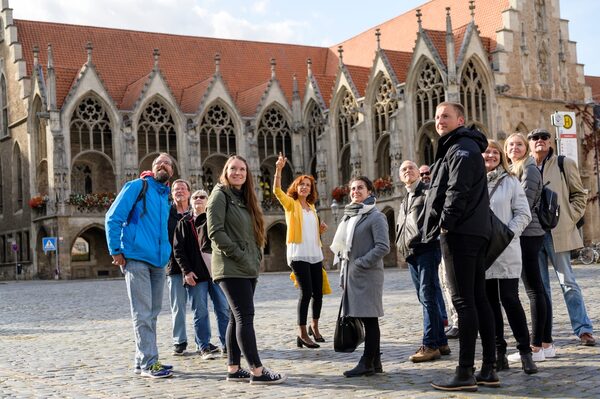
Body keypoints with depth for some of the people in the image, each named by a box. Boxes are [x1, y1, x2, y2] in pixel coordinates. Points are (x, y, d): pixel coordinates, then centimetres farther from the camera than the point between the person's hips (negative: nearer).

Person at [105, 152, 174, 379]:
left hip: (158, 262, 7)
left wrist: (167, 254, 14)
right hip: (136, 258, -7)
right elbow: (113, 218, -6)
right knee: (143, 313, -8)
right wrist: (115, 251, -11)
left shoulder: (168, 197, 18)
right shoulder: (137, 187, -1)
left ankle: (142, 361, 19)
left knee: (152, 313, 10)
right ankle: (149, 363, -6)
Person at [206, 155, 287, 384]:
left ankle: (233, 369, 12)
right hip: (231, 268, -8)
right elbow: (215, 231, -15)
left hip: (248, 269, 8)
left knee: (237, 318, 8)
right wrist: (239, 255, -16)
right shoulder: (220, 194, -5)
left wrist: (256, 258, 8)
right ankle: (257, 371, -12)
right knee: (245, 316, -11)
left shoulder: (245, 198, 19)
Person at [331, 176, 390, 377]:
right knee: (366, 319, 10)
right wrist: (343, 273, 15)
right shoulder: (349, 216, 17)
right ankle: (375, 362, 15)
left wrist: (361, 263, -16)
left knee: (369, 318, -4)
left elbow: (383, 246, -14)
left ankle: (367, 363, -1)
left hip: (368, 275, -8)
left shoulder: (375, 217, -6)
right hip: (351, 275, 8)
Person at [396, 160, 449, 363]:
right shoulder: (404, 200, 24)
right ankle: (441, 342, 14)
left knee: (427, 296, -11)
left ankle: (430, 345, -10)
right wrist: (401, 243, 12)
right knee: (426, 298, 9)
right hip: (411, 253, 8)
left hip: (427, 249, -8)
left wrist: (421, 236, -18)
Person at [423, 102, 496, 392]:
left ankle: (465, 373, -8)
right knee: (478, 299, 9)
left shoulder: (461, 148, -8)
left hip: (460, 233, -10)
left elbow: (458, 190, -19)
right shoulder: (459, 148, 24)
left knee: (464, 301, -10)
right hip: (476, 231, 10)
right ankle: (488, 370, 13)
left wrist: (445, 223, -15)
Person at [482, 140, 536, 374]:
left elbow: (523, 214, 2)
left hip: (507, 251, -2)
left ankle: (525, 351, 3)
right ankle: (499, 353, 14)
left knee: (510, 300, -5)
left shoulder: (510, 182, 4)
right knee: (490, 302, 6)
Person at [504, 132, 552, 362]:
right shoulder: (514, 171, 21)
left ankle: (536, 347, -8)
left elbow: (524, 204, -15)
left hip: (527, 235, -10)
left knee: (534, 290, -9)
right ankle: (546, 343, 15)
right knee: (538, 290, 10)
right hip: (525, 235, 10)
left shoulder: (529, 169, -7)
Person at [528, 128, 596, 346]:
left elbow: (579, 194, 6)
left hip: (558, 232, -2)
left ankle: (583, 329, 3)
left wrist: (570, 219, -5)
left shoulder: (565, 164, 5)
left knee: (568, 282, -2)